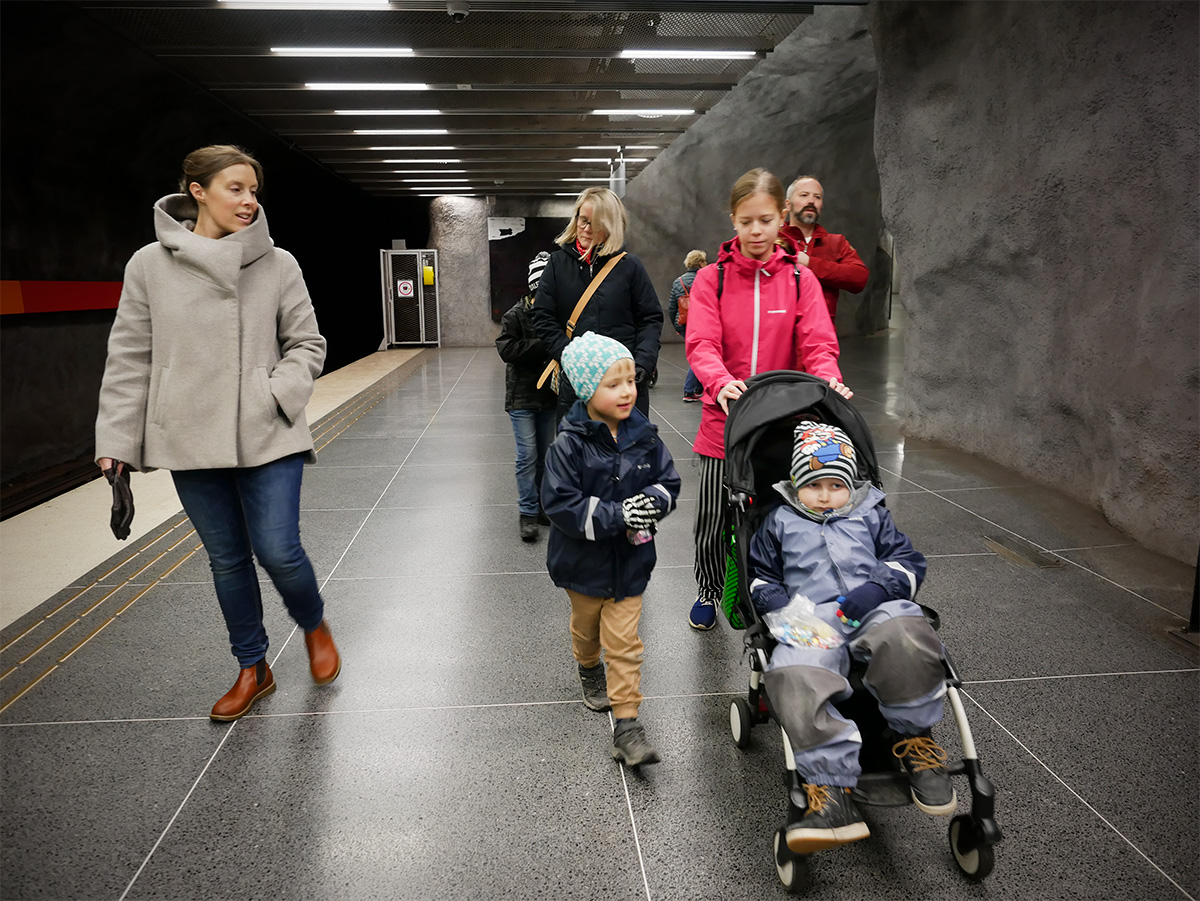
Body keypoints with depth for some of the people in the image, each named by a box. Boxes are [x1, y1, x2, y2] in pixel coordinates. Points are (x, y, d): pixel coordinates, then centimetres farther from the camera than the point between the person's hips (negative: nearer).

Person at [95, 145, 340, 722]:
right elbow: (129, 360, 3)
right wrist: (116, 444, 0)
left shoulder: (278, 264, 0)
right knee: (227, 560, 11)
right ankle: (253, 669, 30)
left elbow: (307, 343, 6)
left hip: (267, 440, -1)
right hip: (193, 442, 1)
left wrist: (280, 394, -11)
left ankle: (314, 626, 28)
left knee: (279, 553, -6)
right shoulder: (150, 266, 1)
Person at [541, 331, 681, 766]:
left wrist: (652, 501, -20)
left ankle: (627, 726, 8)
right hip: (584, 561, -1)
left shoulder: (644, 436, -7)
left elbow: (668, 480, 2)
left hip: (630, 560, 1)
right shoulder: (568, 445, -20)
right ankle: (589, 670, 56)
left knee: (624, 641, 1)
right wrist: (615, 515, -28)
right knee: (586, 626, 24)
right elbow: (561, 503, -22)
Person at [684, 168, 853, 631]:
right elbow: (701, 344, -13)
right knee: (712, 520, 7)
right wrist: (721, 382, -33)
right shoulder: (711, 279, 0)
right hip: (724, 421, -1)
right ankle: (709, 592, 36)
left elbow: (817, 344, -5)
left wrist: (828, 379, -27)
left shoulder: (801, 280, 4)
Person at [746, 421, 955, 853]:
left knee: (905, 637, -38)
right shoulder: (780, 522, 25)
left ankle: (914, 739, -13)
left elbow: (908, 562, 16)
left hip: (876, 610, 1)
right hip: (813, 619, 0)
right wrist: (784, 607, 1)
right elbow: (760, 579, 24)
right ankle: (831, 791, -36)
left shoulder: (871, 515, 27)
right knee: (792, 676, -35)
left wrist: (873, 591, -5)